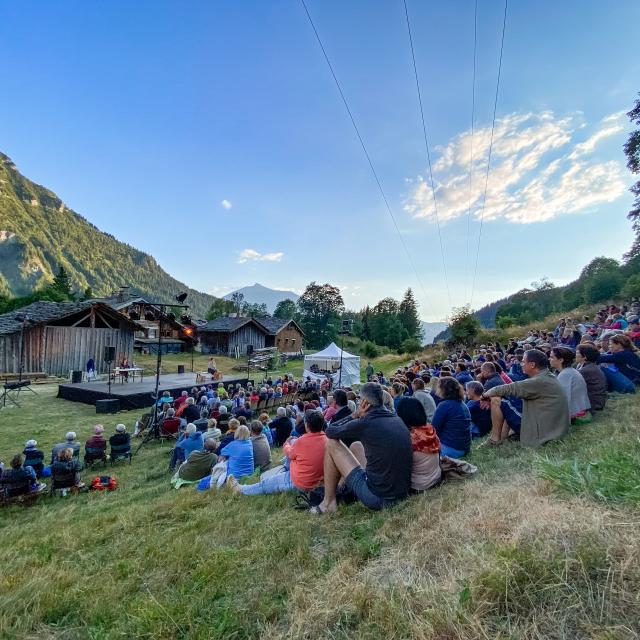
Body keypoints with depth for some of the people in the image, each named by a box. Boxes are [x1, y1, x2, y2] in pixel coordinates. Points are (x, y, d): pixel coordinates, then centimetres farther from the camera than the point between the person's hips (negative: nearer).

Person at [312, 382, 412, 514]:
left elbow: (330, 431, -1)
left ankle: (329, 503, 15)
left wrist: (355, 417, 6)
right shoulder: (398, 420, 3)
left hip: (377, 498, -7)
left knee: (331, 444, 4)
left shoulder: (364, 423, -16)